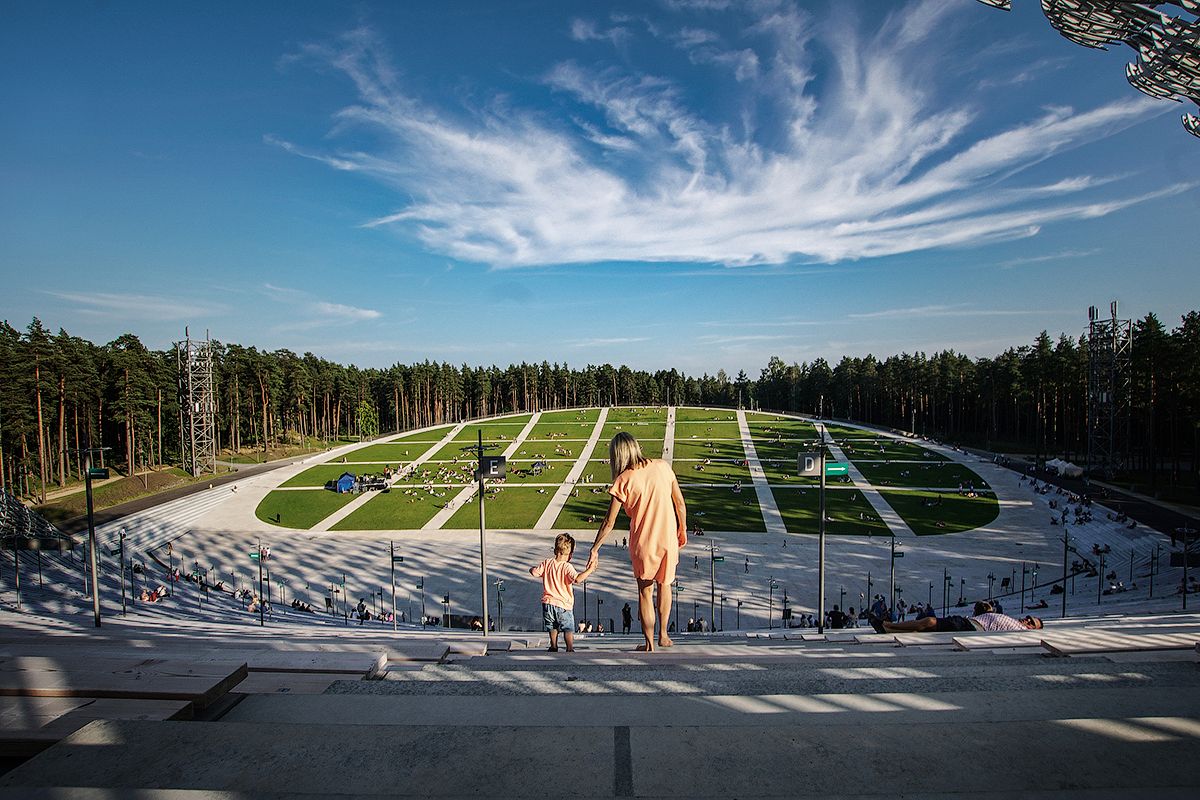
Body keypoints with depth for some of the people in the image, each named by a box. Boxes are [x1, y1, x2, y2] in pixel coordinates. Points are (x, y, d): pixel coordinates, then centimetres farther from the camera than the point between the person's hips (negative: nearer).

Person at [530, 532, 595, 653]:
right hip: (564, 604, -4)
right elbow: (577, 579, -32)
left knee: (552, 627, 23)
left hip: (548, 602, 4)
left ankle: (554, 647, 32)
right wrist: (589, 570, -25)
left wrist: (532, 568, 25)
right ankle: (570, 649, 8)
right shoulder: (567, 567, -18)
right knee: (568, 629, 10)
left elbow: (535, 573, 3)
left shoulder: (547, 563, -3)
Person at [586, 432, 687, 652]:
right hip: (668, 539, 3)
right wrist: (682, 530, 15)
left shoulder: (623, 480, -13)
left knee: (644, 592, 17)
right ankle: (663, 635, 37)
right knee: (664, 585, 25)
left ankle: (649, 644, 26)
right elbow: (680, 503, 1)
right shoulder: (662, 466, -5)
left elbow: (609, 522, -10)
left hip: (642, 543, -3)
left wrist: (595, 549, 0)